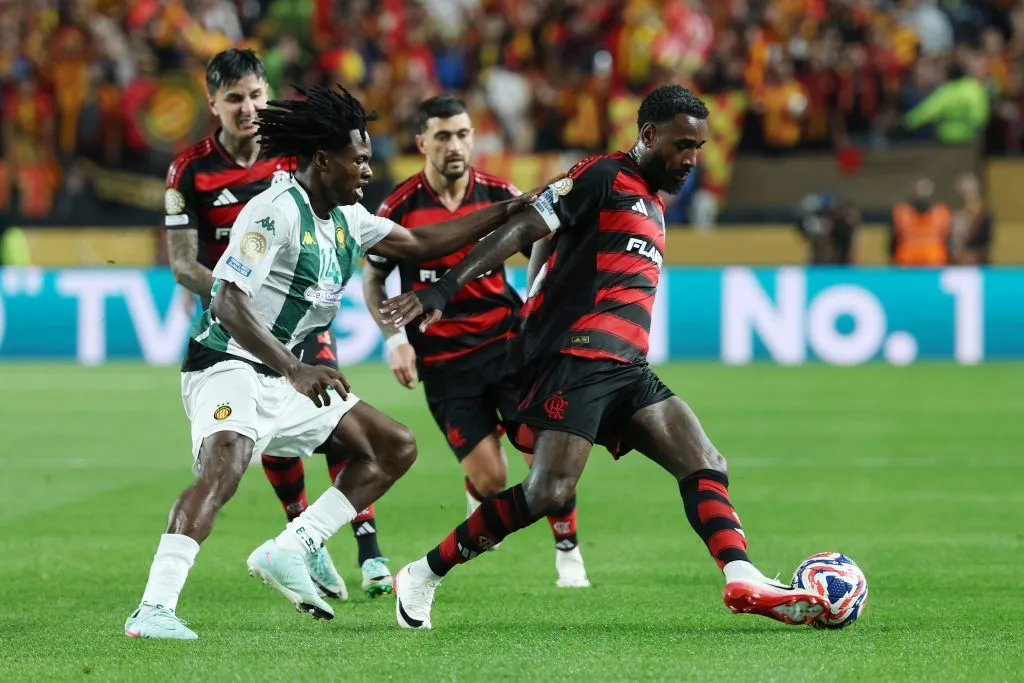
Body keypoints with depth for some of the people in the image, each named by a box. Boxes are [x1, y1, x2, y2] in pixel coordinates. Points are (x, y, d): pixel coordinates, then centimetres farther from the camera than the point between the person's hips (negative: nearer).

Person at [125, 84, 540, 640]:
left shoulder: (346, 218, 10)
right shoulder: (276, 212, -18)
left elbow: (420, 243, 22)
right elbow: (229, 303, -26)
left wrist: (511, 210, 18)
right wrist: (296, 371, -35)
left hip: (289, 377, 10)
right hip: (228, 366, -10)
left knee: (395, 449, 11)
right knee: (222, 469, -35)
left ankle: (287, 552, 3)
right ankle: (153, 609, -41)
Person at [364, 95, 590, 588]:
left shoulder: (498, 195, -2)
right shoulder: (400, 208, -6)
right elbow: (372, 279, 7)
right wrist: (395, 339, -5)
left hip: (505, 340, 1)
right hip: (442, 358, -1)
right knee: (489, 481, -6)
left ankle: (567, 549, 10)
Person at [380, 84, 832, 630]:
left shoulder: (652, 204, 25)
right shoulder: (603, 178, -3)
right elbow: (522, 230, -12)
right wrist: (445, 287, -22)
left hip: (626, 369, 9)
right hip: (575, 359, -9)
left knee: (705, 466, -5)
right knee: (550, 492, -19)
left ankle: (744, 583, -18)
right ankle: (422, 577, -7)